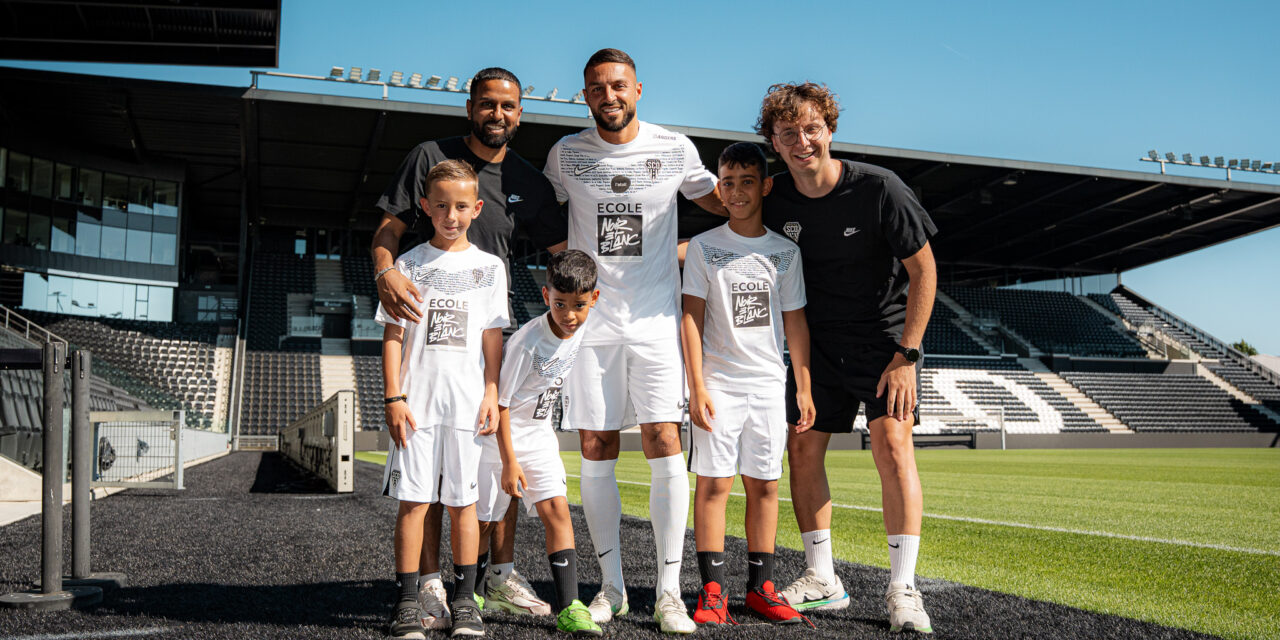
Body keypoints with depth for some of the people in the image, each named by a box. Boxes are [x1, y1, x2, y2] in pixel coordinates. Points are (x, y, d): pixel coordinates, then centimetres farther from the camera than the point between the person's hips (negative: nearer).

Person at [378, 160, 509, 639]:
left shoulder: (489, 267, 9)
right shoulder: (409, 265, 6)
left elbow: (492, 337, 8)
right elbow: (393, 335, 3)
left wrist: (492, 394, 1)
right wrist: (394, 397, -5)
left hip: (467, 400, 1)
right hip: (417, 398, -1)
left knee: (463, 500, 5)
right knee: (413, 500, -1)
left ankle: (464, 599, 14)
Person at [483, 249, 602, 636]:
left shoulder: (580, 330, -8)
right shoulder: (527, 342, -26)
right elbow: (500, 403, -19)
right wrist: (509, 461, -17)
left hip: (538, 433, 5)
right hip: (498, 434, -5)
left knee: (556, 509, -8)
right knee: (482, 519, 4)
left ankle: (568, 606, -9)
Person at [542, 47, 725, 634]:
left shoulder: (674, 148, 3)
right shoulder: (566, 153, 5)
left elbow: (721, 201, 18)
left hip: (655, 319, -1)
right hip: (590, 317, 1)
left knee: (663, 444, -10)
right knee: (595, 451, 2)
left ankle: (669, 590, -1)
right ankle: (612, 585, 15)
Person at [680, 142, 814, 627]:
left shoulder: (785, 251, 8)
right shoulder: (704, 246, 1)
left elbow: (795, 322, 10)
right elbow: (692, 318, -2)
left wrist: (804, 387, 7)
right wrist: (697, 386, -9)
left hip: (769, 384, 3)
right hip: (718, 382, -2)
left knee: (764, 485, 5)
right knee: (713, 482, -3)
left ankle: (761, 586, 14)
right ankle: (712, 590, 2)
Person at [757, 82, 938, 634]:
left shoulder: (879, 189, -19)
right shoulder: (774, 199, -7)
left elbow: (923, 269, -14)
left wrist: (906, 356, -17)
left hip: (885, 335, -4)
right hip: (818, 340, 5)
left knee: (892, 443, -18)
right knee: (802, 448, 2)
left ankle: (902, 589, -9)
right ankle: (822, 581, 15)